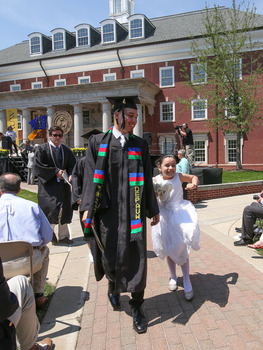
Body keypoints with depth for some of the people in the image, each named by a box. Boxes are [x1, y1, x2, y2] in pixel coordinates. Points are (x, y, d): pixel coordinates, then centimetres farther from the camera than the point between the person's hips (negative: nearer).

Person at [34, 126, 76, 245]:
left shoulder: (66, 150, 12)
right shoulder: (42, 149, -1)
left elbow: (72, 165, 10)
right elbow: (38, 166, -9)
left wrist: (70, 175, -11)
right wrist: (55, 172, -15)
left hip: (63, 185, 5)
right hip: (49, 185, -4)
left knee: (64, 210, 7)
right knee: (52, 208, -13)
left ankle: (63, 236, 17)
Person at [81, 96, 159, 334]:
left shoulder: (140, 145, 7)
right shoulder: (98, 142, 3)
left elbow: (147, 180, 9)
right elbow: (91, 177, 0)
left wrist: (154, 210, 11)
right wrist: (88, 208, -8)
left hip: (133, 210, 1)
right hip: (108, 210, -1)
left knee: (135, 257, 2)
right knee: (110, 254, 11)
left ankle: (137, 306, 21)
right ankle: (113, 285, 45)